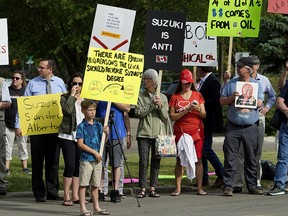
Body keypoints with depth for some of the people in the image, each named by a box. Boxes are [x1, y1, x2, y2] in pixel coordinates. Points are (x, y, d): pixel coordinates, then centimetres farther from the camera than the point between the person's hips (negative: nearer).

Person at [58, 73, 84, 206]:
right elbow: (67, 109, -22)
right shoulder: (65, 98, -1)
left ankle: (75, 196, 13)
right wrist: (72, 95, -13)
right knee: (70, 166, -9)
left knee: (79, 167, 6)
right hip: (68, 136, -5)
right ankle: (66, 197, -4)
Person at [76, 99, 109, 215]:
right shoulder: (81, 126, -6)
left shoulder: (98, 125, 10)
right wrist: (94, 152, -13)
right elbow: (80, 144, -12)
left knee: (95, 184, 12)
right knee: (83, 184, -2)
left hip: (97, 159, 5)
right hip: (86, 159, -5)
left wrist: (106, 133, -7)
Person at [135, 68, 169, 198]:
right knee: (143, 162, -7)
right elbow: (139, 113, -5)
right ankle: (142, 189, -4)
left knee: (156, 162, 2)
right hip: (144, 133, -1)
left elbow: (165, 117, 7)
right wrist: (152, 104, -10)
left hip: (158, 133, 1)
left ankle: (153, 189, 6)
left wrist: (160, 106, -8)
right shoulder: (140, 96, 8)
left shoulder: (163, 97, 11)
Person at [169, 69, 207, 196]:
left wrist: (198, 109, -13)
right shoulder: (175, 97, 6)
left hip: (197, 131, 1)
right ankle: (178, 188, -2)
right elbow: (172, 117, -2)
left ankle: (200, 188, -1)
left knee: (198, 159, -3)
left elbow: (204, 115, 8)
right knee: (180, 159, -3)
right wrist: (186, 110, -13)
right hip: (181, 132, -1)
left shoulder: (197, 95, 11)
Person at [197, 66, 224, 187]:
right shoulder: (203, 81, 14)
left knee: (206, 149, -10)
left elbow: (215, 102, -23)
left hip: (208, 122, -10)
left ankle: (222, 175, -3)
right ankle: (203, 178, 18)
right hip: (201, 122, 10)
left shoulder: (213, 82, -16)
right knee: (201, 149, 12)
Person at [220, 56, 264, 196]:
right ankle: (228, 186, -4)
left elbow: (259, 103, -3)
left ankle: (252, 186, 12)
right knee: (230, 157, -6)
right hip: (233, 127, 0)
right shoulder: (231, 84, 9)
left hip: (251, 128, 0)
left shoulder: (256, 85, 8)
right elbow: (222, 101, 8)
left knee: (251, 157, 5)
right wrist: (232, 97, -10)